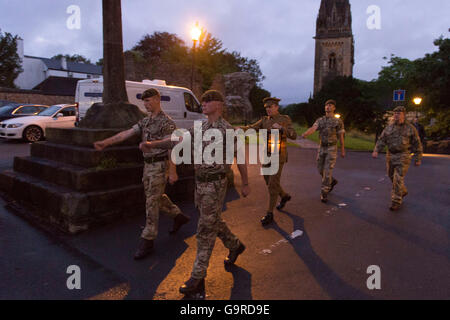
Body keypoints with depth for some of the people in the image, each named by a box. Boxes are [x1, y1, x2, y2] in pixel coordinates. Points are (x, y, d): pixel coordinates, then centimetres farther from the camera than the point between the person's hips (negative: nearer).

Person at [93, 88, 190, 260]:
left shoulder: (167, 122, -14)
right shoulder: (145, 121, 11)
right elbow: (127, 133, 4)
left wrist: (173, 172, -19)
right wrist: (105, 142, -6)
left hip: (160, 165, -8)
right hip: (148, 165, 9)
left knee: (152, 202, -5)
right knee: (156, 197, 19)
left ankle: (147, 241, 4)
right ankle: (178, 216, 38)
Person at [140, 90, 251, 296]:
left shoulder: (227, 130, -10)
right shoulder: (200, 128, 10)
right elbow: (177, 141, 1)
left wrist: (245, 184, 1)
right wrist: (152, 144, -13)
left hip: (215, 184, -7)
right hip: (200, 183, 8)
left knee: (206, 230, -3)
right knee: (213, 222, 21)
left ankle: (198, 278, 7)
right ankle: (235, 246, 46)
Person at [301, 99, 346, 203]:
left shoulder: (338, 121, -3)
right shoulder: (320, 120, 5)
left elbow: (341, 136, 3)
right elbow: (312, 129, -15)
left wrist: (343, 151, 6)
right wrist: (305, 134, -38)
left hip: (332, 149, -4)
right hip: (322, 148, 4)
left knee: (327, 171, -12)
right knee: (321, 170, 13)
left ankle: (324, 194, -3)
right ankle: (332, 181, 43)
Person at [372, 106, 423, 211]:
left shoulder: (410, 128, -4)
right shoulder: (389, 127, 6)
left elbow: (417, 144, 0)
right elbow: (382, 140, 2)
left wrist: (418, 159, 0)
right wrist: (376, 151, -13)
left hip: (403, 156, -5)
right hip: (390, 156, 5)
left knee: (398, 179, -10)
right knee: (393, 177, 16)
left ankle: (396, 202, -1)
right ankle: (403, 191, 41)